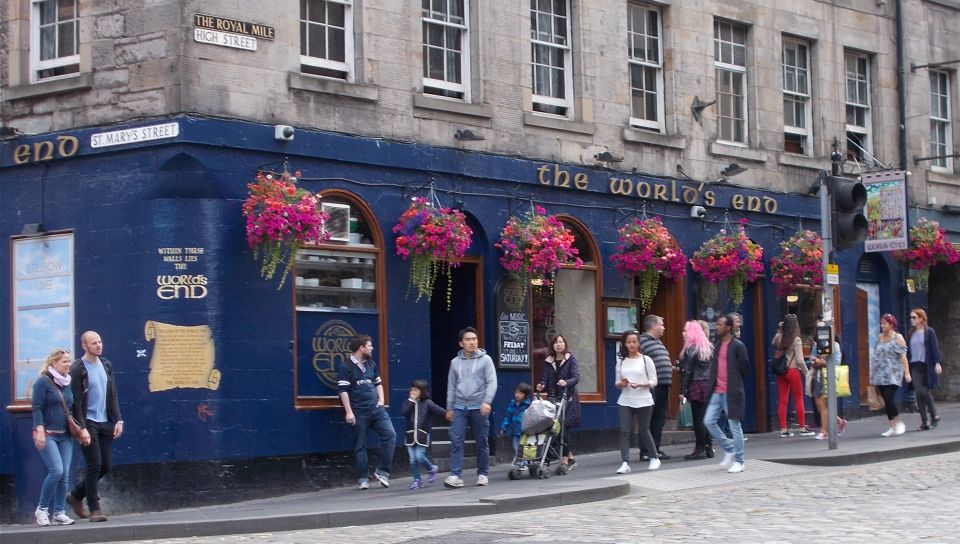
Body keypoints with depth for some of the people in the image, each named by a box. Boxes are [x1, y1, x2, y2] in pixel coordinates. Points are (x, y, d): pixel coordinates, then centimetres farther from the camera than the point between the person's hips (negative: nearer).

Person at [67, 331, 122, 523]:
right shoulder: (77, 369, -8)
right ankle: (94, 508, 2)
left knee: (105, 466, 7)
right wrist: (82, 428, -17)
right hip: (88, 423, -6)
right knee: (94, 465, -7)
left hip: (105, 423, 6)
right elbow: (76, 401, -11)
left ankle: (76, 496, 25)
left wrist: (118, 420, 4)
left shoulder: (106, 366, 11)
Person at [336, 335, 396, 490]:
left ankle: (382, 471, 1)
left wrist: (381, 400, 11)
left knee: (390, 434, -9)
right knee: (360, 446, 0)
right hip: (359, 412, -5)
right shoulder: (345, 366, -5)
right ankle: (362, 479, 8)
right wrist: (348, 412, -15)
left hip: (376, 408, 6)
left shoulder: (371, 364, 15)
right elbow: (343, 390, -10)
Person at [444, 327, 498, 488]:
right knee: (456, 441, -9)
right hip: (459, 407, 2)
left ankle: (483, 474, 15)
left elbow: (492, 382, -7)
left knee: (482, 442, 4)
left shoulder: (485, 360, 1)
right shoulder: (455, 362, 12)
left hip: (479, 407, -2)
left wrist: (487, 401, -20)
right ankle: (456, 475, -12)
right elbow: (451, 386, 15)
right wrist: (449, 408, 13)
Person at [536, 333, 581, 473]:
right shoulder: (549, 361, 14)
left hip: (568, 398, -4)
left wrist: (566, 382, -28)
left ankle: (565, 461, -14)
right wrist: (542, 386, -12)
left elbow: (576, 377, -9)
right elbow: (546, 379, 10)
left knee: (564, 427, -15)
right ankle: (571, 459, 17)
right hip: (553, 398, 4)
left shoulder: (571, 359, 2)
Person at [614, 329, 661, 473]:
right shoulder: (621, 361, 10)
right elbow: (617, 383, 14)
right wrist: (621, 384, -9)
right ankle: (625, 463, -10)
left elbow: (653, 381, -1)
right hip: (625, 401, 3)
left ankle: (654, 458, 24)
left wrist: (641, 384, -18)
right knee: (624, 431, -8)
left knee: (643, 431, 5)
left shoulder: (646, 360, 0)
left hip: (643, 401, -3)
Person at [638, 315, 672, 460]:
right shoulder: (643, 341, -11)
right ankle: (645, 451, -1)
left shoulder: (658, 342, 20)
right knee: (648, 420, -5)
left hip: (663, 386, 10)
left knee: (660, 419, 12)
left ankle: (655, 449, 18)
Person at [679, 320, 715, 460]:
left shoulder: (691, 349, -9)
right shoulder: (709, 347, 11)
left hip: (696, 386, -7)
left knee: (698, 418, -4)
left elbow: (687, 372, -12)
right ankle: (709, 447, 14)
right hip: (709, 385, 7)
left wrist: (683, 391, -11)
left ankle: (700, 449, -3)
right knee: (706, 418, 12)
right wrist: (711, 385, 14)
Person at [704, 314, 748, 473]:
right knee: (709, 421, 1)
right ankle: (729, 449, 17)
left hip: (731, 392, -7)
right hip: (717, 392, 7)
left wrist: (735, 382, 3)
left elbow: (744, 366, -6)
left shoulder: (737, 346, -10)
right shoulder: (717, 345, 12)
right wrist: (714, 382, 10)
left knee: (734, 425, 0)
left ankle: (739, 461, 9)